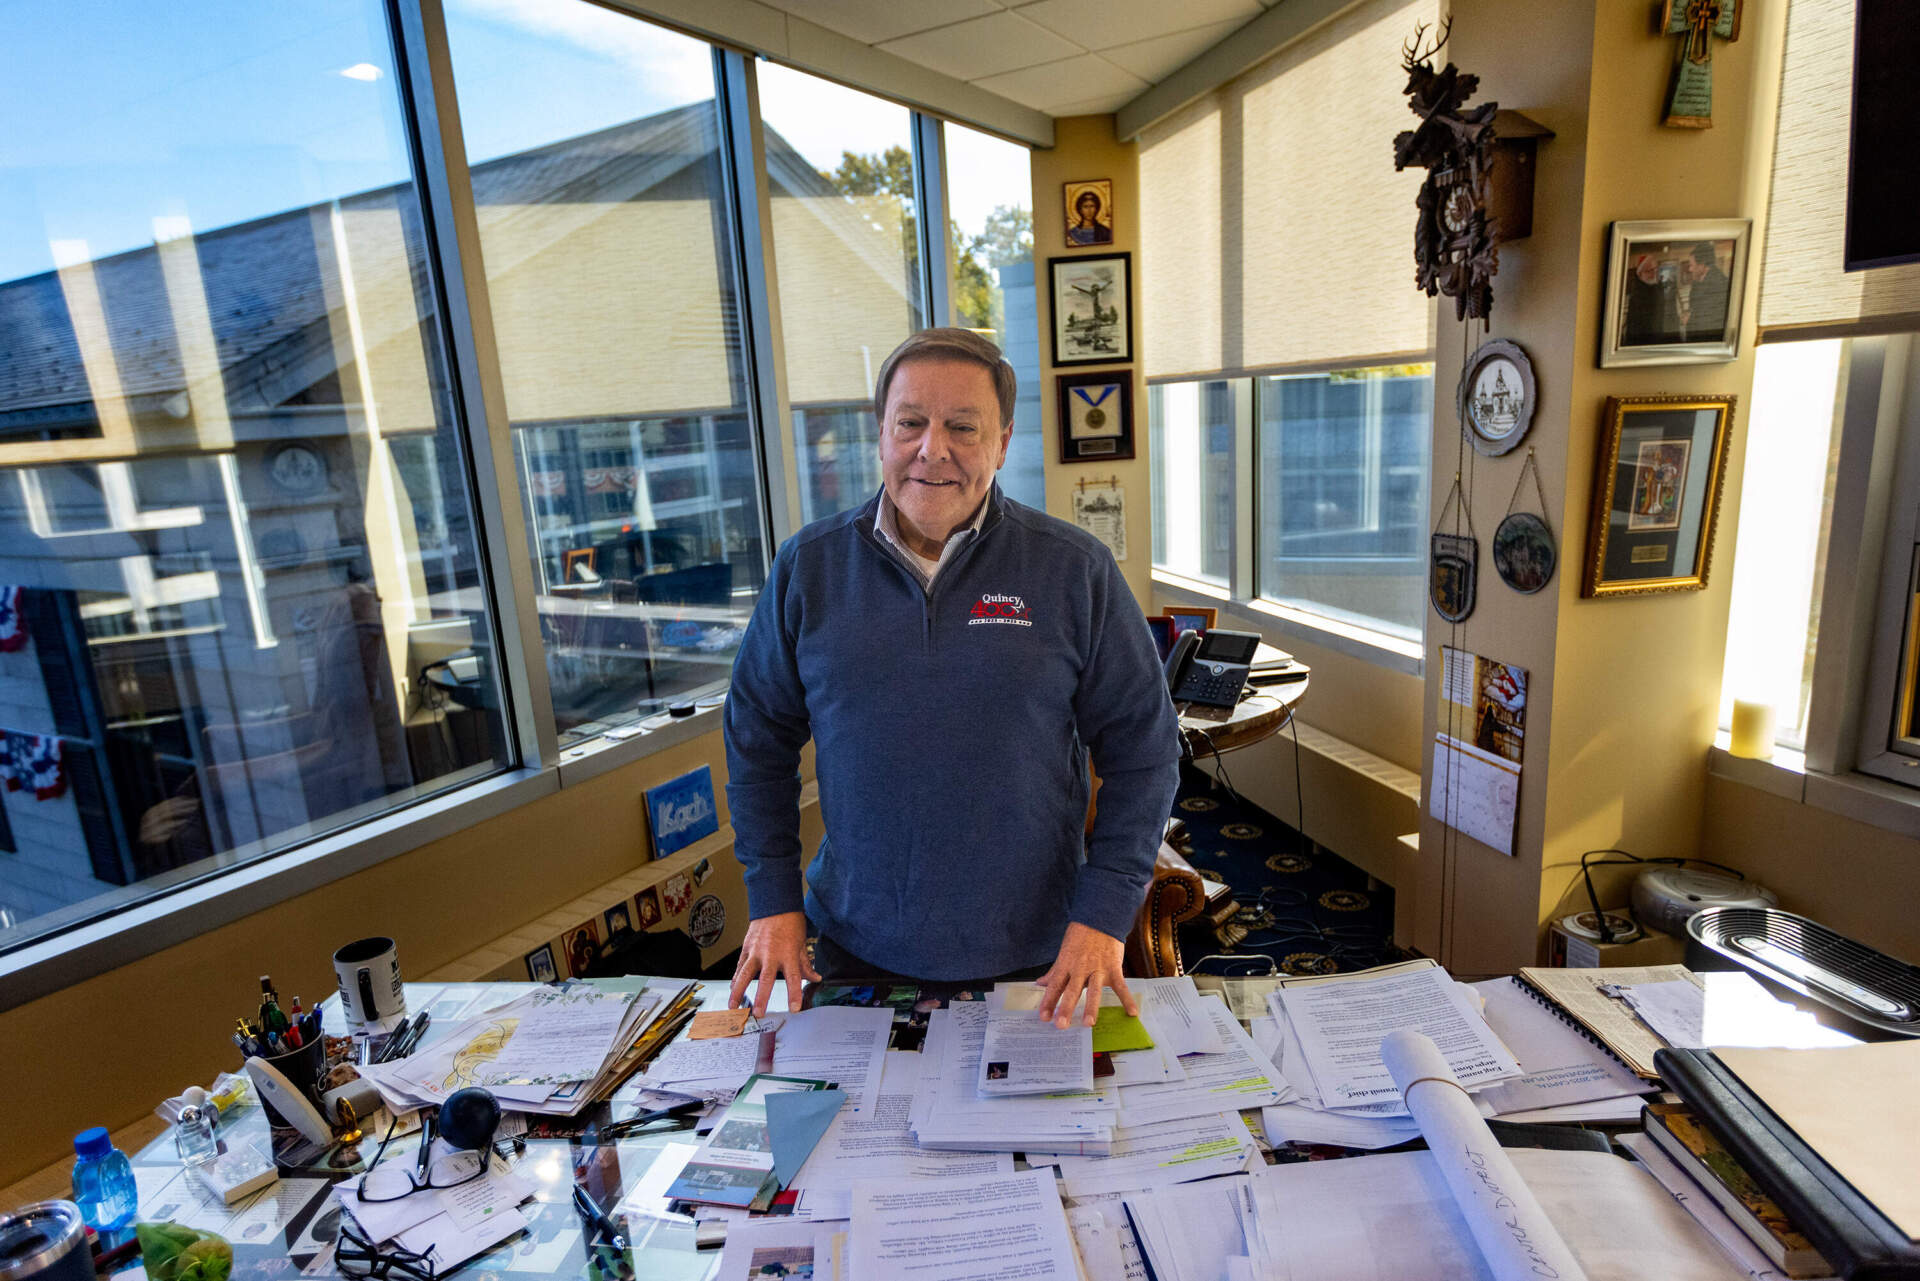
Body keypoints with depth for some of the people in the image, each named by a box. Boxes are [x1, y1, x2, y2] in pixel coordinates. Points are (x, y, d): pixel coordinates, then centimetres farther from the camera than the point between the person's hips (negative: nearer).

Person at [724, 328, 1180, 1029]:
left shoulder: (1076, 570, -9)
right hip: (856, 946, 2)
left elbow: (1143, 749, -4)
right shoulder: (808, 568, -4)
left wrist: (1103, 914, -11)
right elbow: (758, 740, 5)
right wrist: (772, 900, 1)